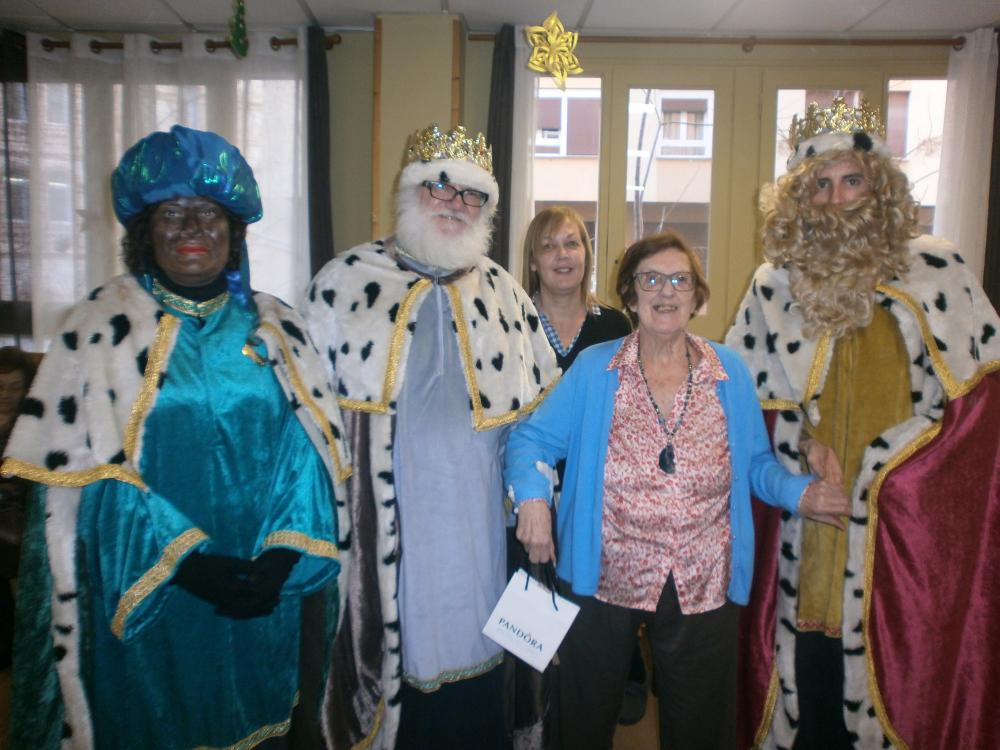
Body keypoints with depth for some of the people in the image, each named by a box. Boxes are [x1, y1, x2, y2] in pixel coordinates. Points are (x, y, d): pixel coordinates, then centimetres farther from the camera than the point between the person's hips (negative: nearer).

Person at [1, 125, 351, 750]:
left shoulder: (275, 326, 3)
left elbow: (310, 446, -2)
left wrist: (279, 558, -15)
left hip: (265, 594, 2)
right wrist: (190, 561, -18)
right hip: (149, 594, -1)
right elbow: (84, 463, -9)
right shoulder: (102, 325, -3)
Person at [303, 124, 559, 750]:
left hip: (479, 532, 3)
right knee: (392, 658, 10)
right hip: (377, 527, -2)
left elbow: (543, 406, 12)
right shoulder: (344, 282, 0)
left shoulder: (504, 293, 8)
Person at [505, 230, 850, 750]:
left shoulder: (730, 373, 4)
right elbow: (531, 438, -2)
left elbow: (756, 463, 9)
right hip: (603, 578, -1)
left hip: (704, 586, 2)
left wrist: (797, 492, -10)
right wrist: (532, 495, -19)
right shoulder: (593, 370, -2)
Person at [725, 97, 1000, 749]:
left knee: (905, 667, 6)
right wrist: (802, 442, -3)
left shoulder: (936, 270, 2)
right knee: (810, 669, 8)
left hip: (909, 516, 0)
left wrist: (890, 462, -5)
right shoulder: (775, 285, 4)